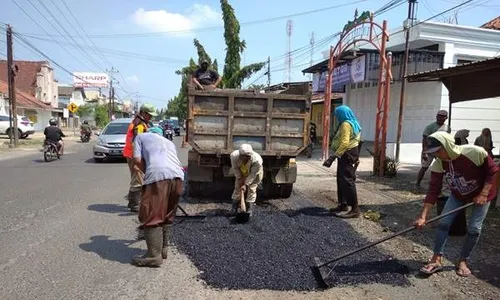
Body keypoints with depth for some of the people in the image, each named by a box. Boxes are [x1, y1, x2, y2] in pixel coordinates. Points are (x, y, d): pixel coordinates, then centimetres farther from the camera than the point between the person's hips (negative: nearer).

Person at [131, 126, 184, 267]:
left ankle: (154, 256, -1)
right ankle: (163, 249, 26)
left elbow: (137, 160, 12)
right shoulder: (169, 142, 39)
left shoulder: (141, 136, 26)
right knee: (167, 215, 19)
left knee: (151, 216, -1)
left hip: (158, 175, -6)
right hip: (177, 175, 6)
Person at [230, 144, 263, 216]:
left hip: (254, 175, -3)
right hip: (241, 174, 3)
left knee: (251, 190, -7)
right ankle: (234, 208, 16)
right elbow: (235, 168, -17)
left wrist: (246, 184, -30)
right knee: (237, 188, 2)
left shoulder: (257, 160, -41)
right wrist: (240, 178, -18)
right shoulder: (234, 156, -33)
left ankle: (249, 209, 6)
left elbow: (253, 174, -31)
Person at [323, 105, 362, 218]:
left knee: (347, 181, -10)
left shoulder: (345, 124, -14)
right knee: (341, 180, 14)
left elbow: (344, 143, -25)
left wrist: (333, 156, -26)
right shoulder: (352, 123, 18)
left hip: (347, 154, -11)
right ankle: (343, 205, 22)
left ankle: (355, 209, -8)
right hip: (349, 154, 11)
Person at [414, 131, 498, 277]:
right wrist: (423, 216, -27)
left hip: (482, 194, -3)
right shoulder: (438, 164, -22)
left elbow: (493, 172, -18)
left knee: (474, 228, -5)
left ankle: (463, 261, 14)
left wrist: (483, 194, -25)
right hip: (458, 195, 3)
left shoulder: (475, 152, -33)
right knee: (443, 222, -8)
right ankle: (437, 260, 1)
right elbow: (433, 190, -22)